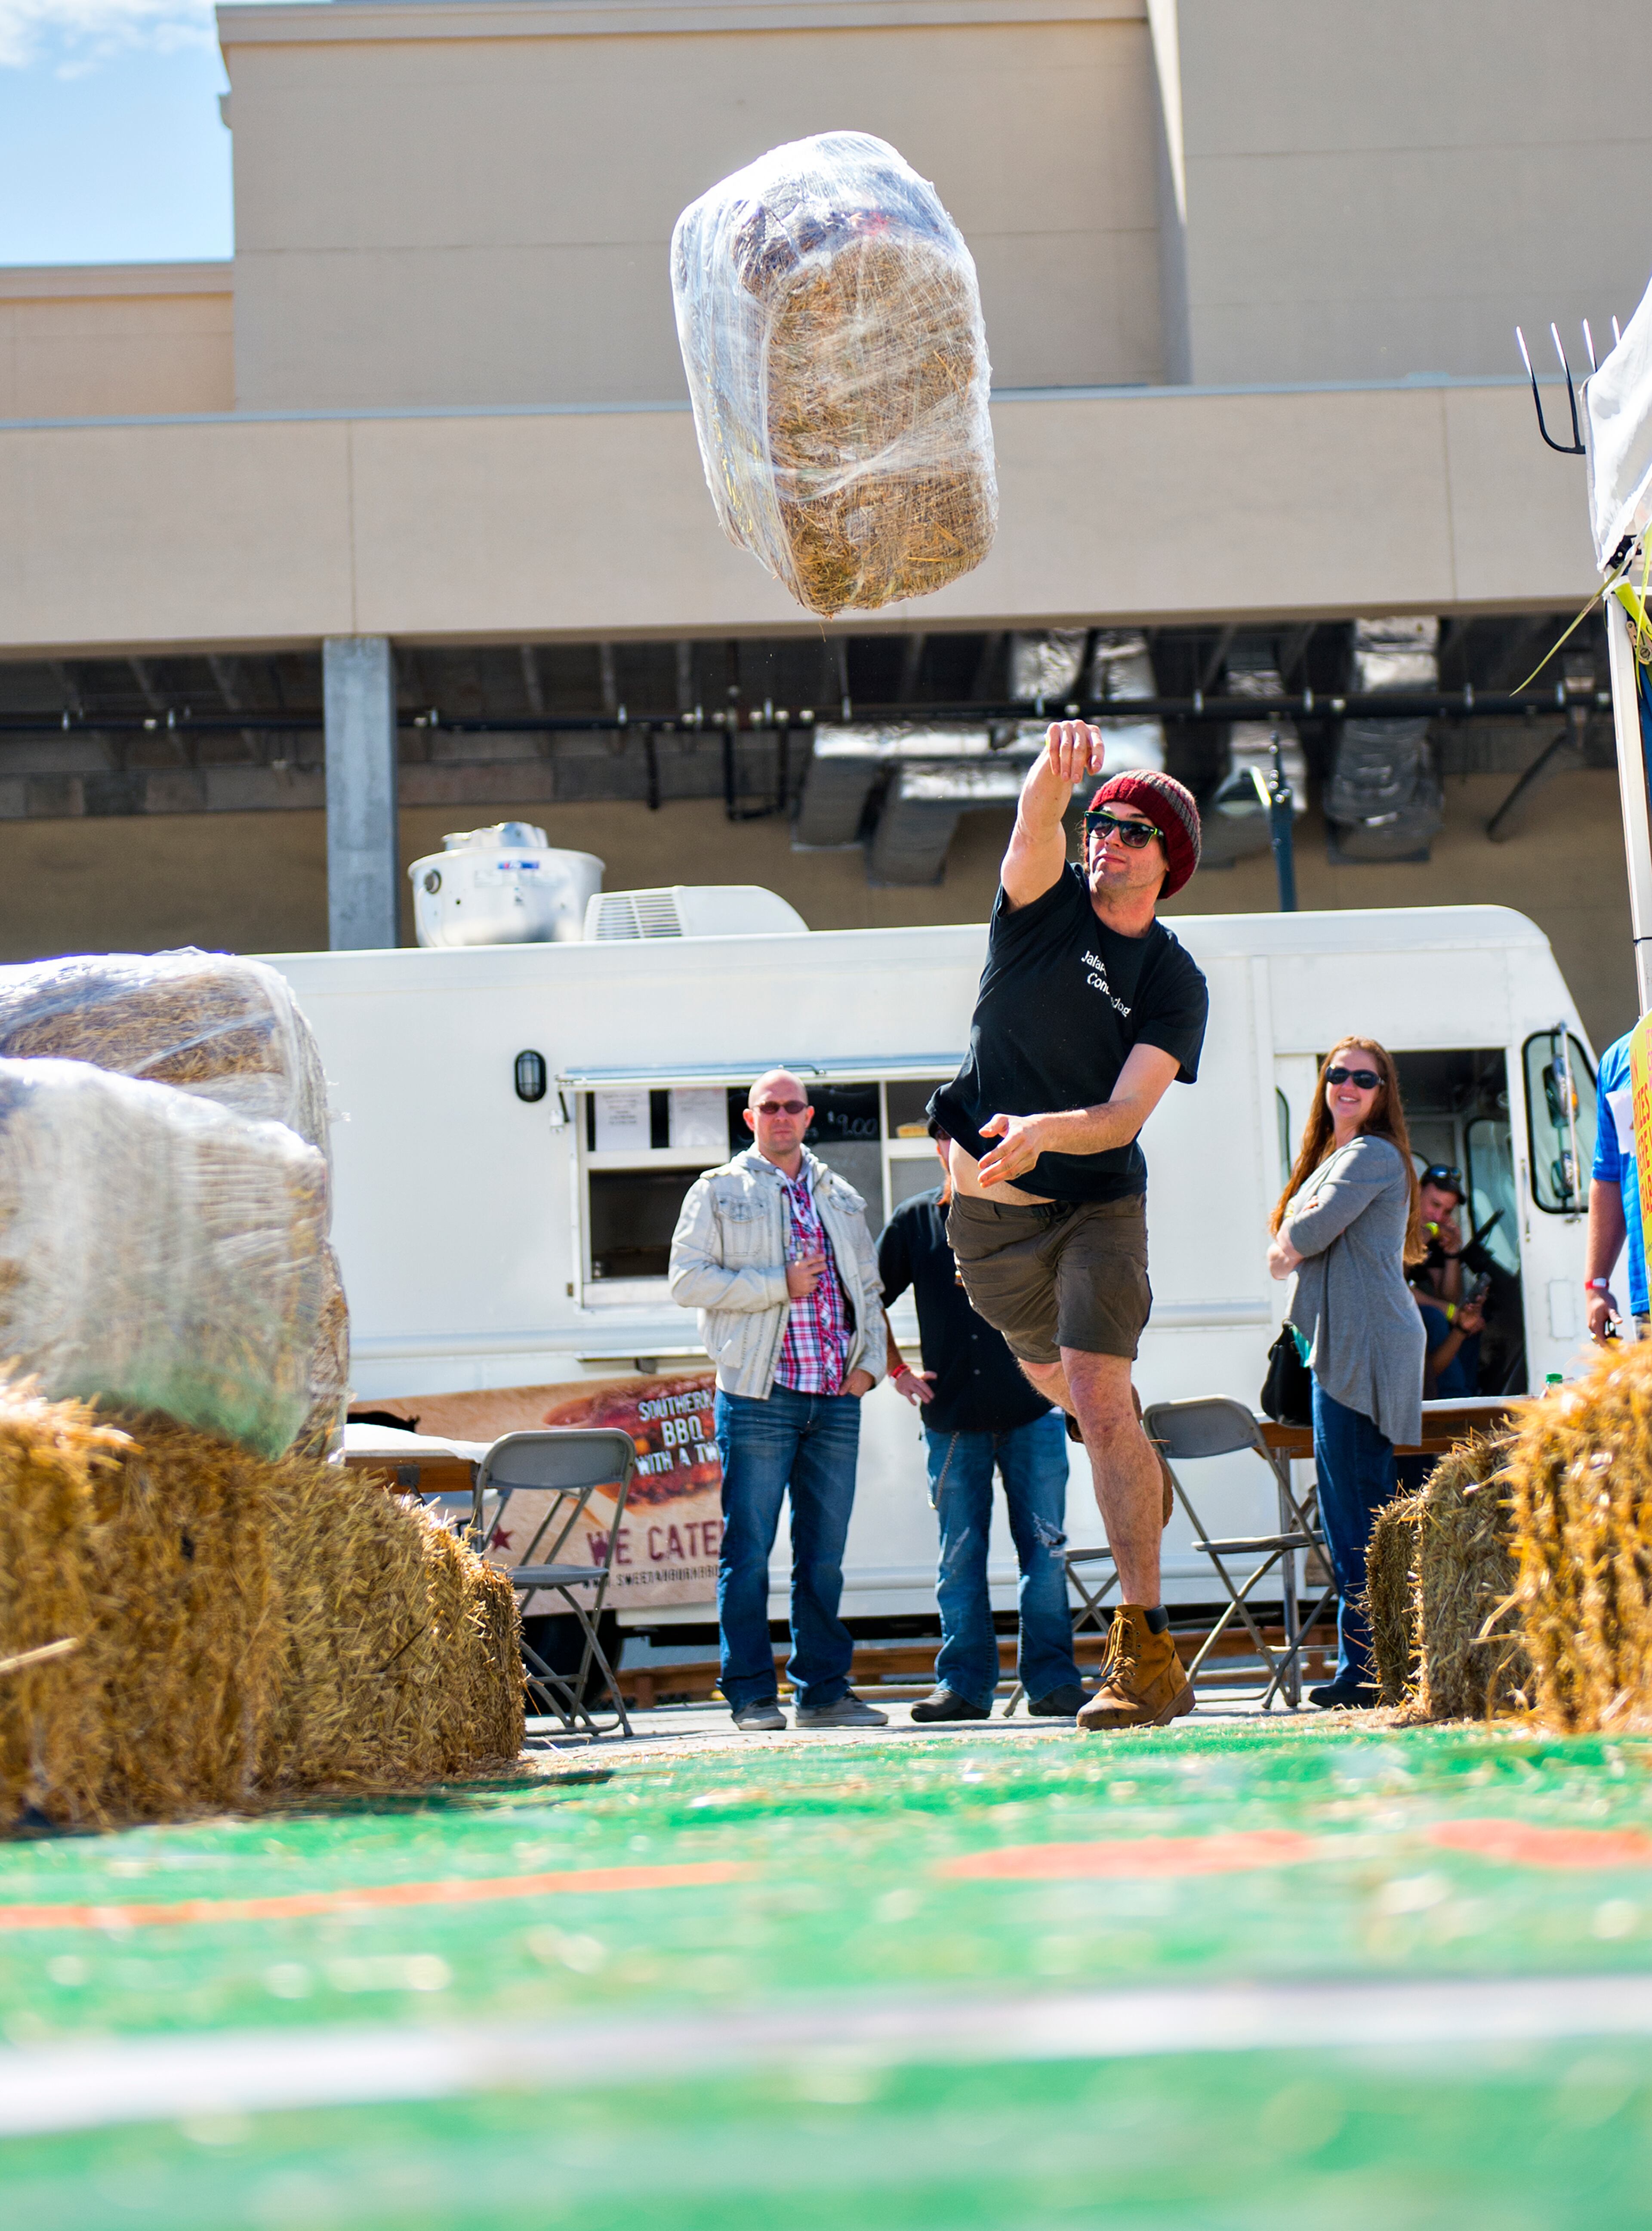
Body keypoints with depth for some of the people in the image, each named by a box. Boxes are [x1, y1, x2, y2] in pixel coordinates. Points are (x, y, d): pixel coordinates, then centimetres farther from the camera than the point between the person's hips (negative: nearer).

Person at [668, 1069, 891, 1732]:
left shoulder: (842, 1198, 20)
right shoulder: (718, 1192, 6)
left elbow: (868, 1286, 24)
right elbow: (687, 1280, -4)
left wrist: (869, 1362, 8)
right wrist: (778, 1285, -10)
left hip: (836, 1401, 4)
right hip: (758, 1397, -4)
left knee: (824, 1553, 7)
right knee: (750, 1552, -5)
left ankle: (824, 1689, 12)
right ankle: (752, 1695, 0)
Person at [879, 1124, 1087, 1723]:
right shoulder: (915, 1219, 9)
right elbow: (871, 1297, 17)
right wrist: (896, 1370, 9)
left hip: (1030, 1410, -1)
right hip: (951, 1415, 1)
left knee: (1045, 1550, -2)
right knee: (959, 1556, 3)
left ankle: (1052, 1679, 4)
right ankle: (963, 1684, 9)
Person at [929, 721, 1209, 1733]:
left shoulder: (1175, 982, -11)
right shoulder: (1045, 901, -6)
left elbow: (1126, 1117, -22)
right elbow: (1035, 823, -29)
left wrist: (1045, 1133, -42)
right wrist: (1057, 771, -52)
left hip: (1098, 1205, -4)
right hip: (988, 1207, 4)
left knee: (1099, 1397, -18)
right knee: (1050, 1374, 22)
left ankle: (1148, 1649, -16)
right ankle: (1138, 1462, 58)